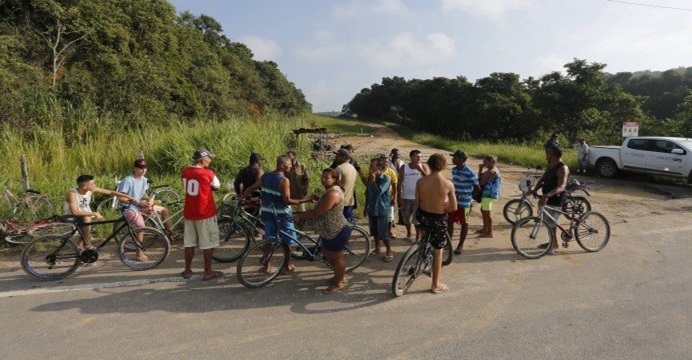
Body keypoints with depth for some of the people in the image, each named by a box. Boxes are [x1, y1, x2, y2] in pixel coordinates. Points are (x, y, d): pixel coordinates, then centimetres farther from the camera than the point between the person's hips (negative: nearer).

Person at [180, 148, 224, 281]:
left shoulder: (185, 172, 3)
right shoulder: (208, 173, -15)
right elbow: (217, 186, 1)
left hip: (189, 213, 6)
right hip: (205, 213, -6)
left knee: (189, 243, 16)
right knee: (208, 243, 5)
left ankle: (187, 270, 26)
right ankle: (208, 272, 10)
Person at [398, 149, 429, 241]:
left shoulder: (423, 167, -4)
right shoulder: (404, 167, -2)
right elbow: (399, 183, -1)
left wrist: (420, 170, -26)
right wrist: (399, 197, -5)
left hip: (419, 197, -2)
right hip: (406, 197, 2)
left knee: (417, 219, 1)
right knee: (406, 218, 16)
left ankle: (418, 237, 16)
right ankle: (408, 233, 39)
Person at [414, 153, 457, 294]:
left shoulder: (420, 182, -12)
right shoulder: (448, 184, -18)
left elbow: (416, 204, -3)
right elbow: (454, 208, -11)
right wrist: (442, 208, 8)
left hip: (422, 216, 2)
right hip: (438, 219, -2)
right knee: (438, 251, 13)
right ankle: (436, 285, 23)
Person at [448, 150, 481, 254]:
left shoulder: (469, 172, -19)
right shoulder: (454, 170, 3)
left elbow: (477, 188, -12)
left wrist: (469, 195, -2)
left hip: (464, 203, -6)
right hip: (453, 201, 7)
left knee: (464, 223, 9)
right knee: (450, 221, 11)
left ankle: (460, 245, 20)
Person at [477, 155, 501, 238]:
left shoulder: (491, 172, -22)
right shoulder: (493, 170, 11)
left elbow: (481, 182, -22)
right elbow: (481, 177, 13)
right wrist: (480, 170, -2)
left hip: (488, 194, -11)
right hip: (487, 194, 11)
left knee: (486, 213, -4)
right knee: (483, 211, 22)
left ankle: (489, 232, 5)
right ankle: (485, 229, 35)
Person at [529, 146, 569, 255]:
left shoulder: (562, 168, -20)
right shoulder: (550, 165, 9)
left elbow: (561, 187, -32)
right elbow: (542, 179, 10)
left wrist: (547, 195, -45)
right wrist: (534, 190, -6)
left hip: (556, 200, -9)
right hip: (547, 198, 9)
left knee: (551, 223, -4)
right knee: (548, 221, 18)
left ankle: (554, 245, 11)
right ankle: (552, 242, 32)